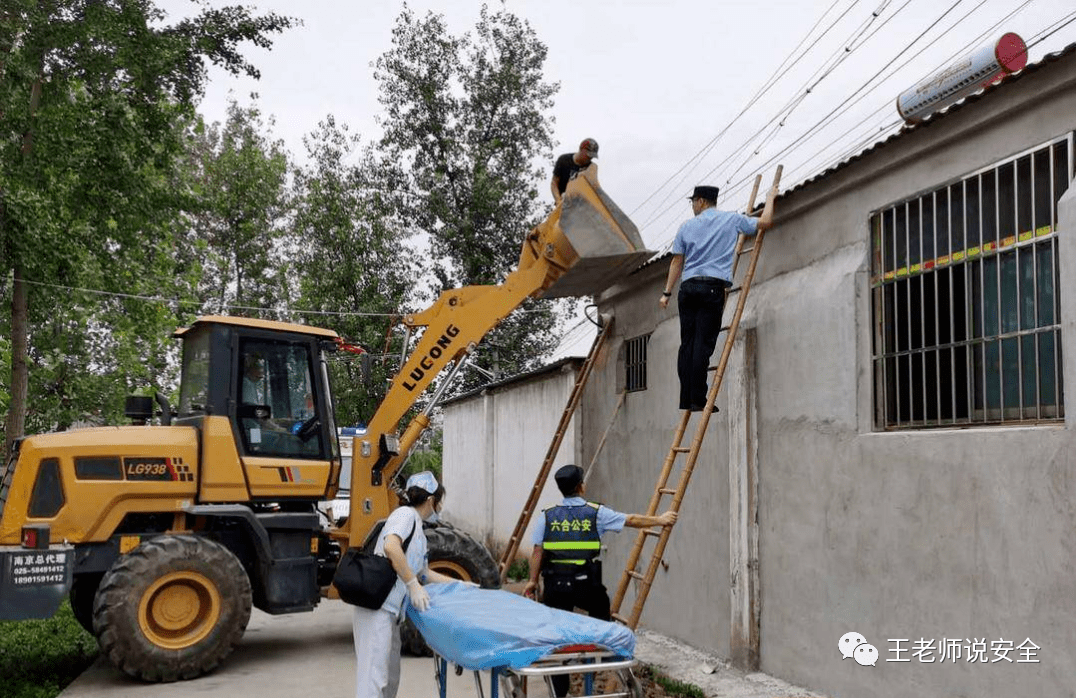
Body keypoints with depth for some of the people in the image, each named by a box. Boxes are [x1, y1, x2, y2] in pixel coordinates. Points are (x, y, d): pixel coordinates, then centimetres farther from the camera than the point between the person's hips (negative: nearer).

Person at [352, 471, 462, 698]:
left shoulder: (418, 529, 21)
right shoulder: (406, 514, -7)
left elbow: (424, 573, 31)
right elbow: (391, 547, -26)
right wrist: (414, 585, -22)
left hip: (390, 610, 10)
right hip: (377, 607, -10)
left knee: (390, 679, 17)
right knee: (373, 677, -10)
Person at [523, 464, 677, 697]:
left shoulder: (547, 516, 5)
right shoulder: (597, 513, 1)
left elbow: (537, 552, 4)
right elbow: (632, 520, 10)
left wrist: (533, 581, 14)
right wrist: (660, 520, 23)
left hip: (555, 584, 2)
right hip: (585, 584, -1)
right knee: (601, 611, 30)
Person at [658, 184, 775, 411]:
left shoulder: (687, 226, 14)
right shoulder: (732, 220, 9)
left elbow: (677, 262, 11)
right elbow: (765, 222, 12)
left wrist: (667, 292, 14)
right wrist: (770, 200, 30)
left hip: (688, 286, 3)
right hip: (713, 286, -3)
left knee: (687, 343, 4)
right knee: (703, 343, -8)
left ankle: (686, 399, 1)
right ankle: (698, 399, -13)